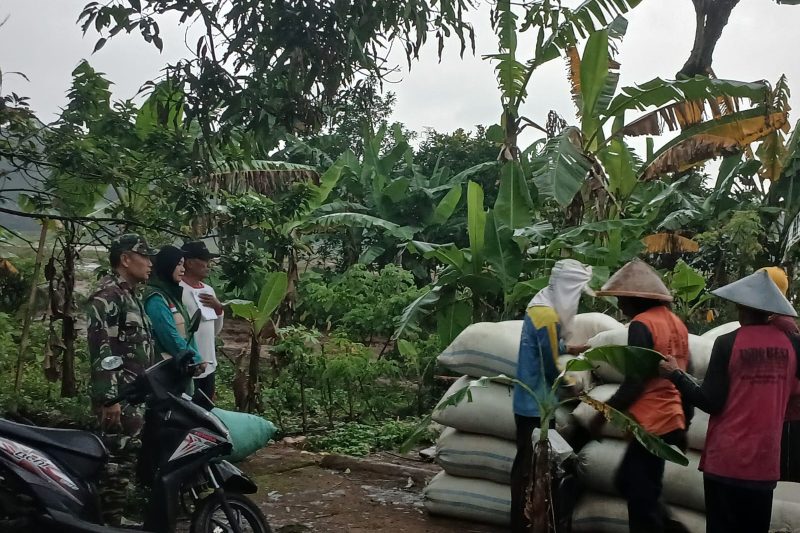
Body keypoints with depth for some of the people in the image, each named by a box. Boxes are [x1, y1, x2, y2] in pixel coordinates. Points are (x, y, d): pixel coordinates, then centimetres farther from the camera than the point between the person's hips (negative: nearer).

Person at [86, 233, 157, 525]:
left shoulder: (131, 295, 19)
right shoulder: (107, 295, -12)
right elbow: (100, 348, -20)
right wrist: (108, 397, -24)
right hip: (119, 397, -10)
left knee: (130, 457, 13)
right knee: (119, 459, -8)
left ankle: (115, 516, 22)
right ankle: (110, 521, -1)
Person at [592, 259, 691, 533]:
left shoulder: (642, 324, -14)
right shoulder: (676, 322, 11)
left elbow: (634, 382, -18)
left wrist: (604, 413, -8)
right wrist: (684, 424, 20)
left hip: (652, 423, -9)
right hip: (671, 420, 9)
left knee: (641, 500, 1)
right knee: (628, 482, 20)